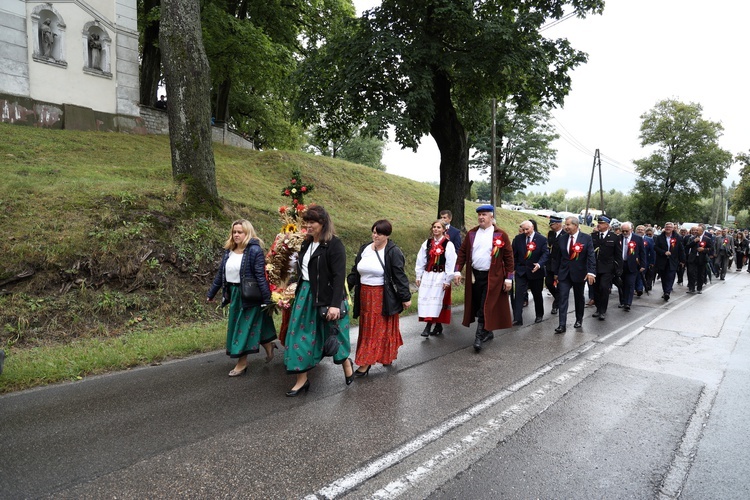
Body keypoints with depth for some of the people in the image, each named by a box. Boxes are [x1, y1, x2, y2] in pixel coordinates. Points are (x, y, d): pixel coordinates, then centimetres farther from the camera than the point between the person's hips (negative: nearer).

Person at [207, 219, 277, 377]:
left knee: (244, 327, 0)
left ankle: (242, 363, 15)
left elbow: (261, 276, -18)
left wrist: (267, 299, -20)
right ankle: (268, 346, 36)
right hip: (234, 295, 8)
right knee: (235, 326, 17)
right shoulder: (229, 251, 7)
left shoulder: (254, 250, -15)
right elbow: (220, 274, 14)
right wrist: (211, 293, 18)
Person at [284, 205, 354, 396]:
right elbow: (302, 270, 14)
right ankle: (302, 380, 19)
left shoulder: (334, 244, -13)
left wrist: (335, 304, -26)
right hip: (305, 295, 7)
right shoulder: (307, 244, 9)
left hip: (326, 298, -7)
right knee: (301, 335, 7)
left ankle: (346, 364, 38)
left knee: (333, 336, 8)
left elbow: (339, 276, -20)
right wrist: (299, 293, 15)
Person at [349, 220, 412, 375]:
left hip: (383, 297, -6)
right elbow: (355, 272, 13)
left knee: (381, 328, 2)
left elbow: (400, 276, -10)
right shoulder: (364, 249, 8)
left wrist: (405, 297, -9)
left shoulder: (393, 252, -10)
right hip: (365, 296, 6)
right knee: (367, 328, 12)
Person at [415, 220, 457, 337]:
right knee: (425, 299, 2)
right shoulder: (427, 243, 9)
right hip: (427, 275, 5)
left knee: (436, 300, -7)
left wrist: (448, 280, -8)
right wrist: (418, 276, 8)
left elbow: (451, 264, -7)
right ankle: (438, 326, 12)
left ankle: (428, 326, -7)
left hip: (440, 276, -5)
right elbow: (420, 260, 11)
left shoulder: (448, 245, -6)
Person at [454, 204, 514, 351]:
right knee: (477, 307, 11)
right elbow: (462, 252, 7)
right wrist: (457, 271, -1)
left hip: (492, 277, -4)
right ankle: (487, 332, 29)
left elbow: (508, 257, -4)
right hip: (474, 276, 4)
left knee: (485, 308, -7)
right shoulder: (471, 233, 5)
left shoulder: (501, 235, -5)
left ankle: (479, 337, 1)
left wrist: (509, 278, -8)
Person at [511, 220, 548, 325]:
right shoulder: (518, 238, 0)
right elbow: (514, 254, 3)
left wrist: (539, 264, -31)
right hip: (521, 271, 1)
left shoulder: (542, 239, -7)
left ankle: (539, 315, 35)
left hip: (536, 271, -1)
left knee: (537, 294, 14)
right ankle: (517, 319, -9)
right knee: (519, 294, -9)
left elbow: (545, 253, -13)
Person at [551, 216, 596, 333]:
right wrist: (555, 272, 7)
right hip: (564, 273, 2)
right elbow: (557, 256, 7)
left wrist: (591, 272, -22)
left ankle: (579, 319, 34)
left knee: (579, 297, 15)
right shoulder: (562, 238, 1)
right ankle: (562, 325, -8)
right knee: (563, 298, -6)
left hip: (579, 273, -2)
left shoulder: (586, 238, -7)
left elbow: (591, 256, -12)